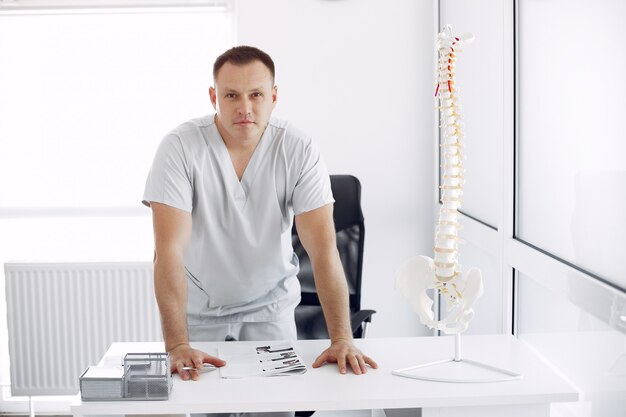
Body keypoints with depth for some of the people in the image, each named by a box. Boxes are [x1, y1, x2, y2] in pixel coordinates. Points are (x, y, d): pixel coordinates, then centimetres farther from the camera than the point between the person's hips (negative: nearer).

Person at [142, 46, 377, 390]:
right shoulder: (180, 148, -20)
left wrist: (342, 340, -32)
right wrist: (177, 346, -36)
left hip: (270, 309, 1)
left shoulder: (299, 151, -16)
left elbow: (323, 249, -21)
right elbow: (169, 250, -27)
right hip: (198, 310, -1)